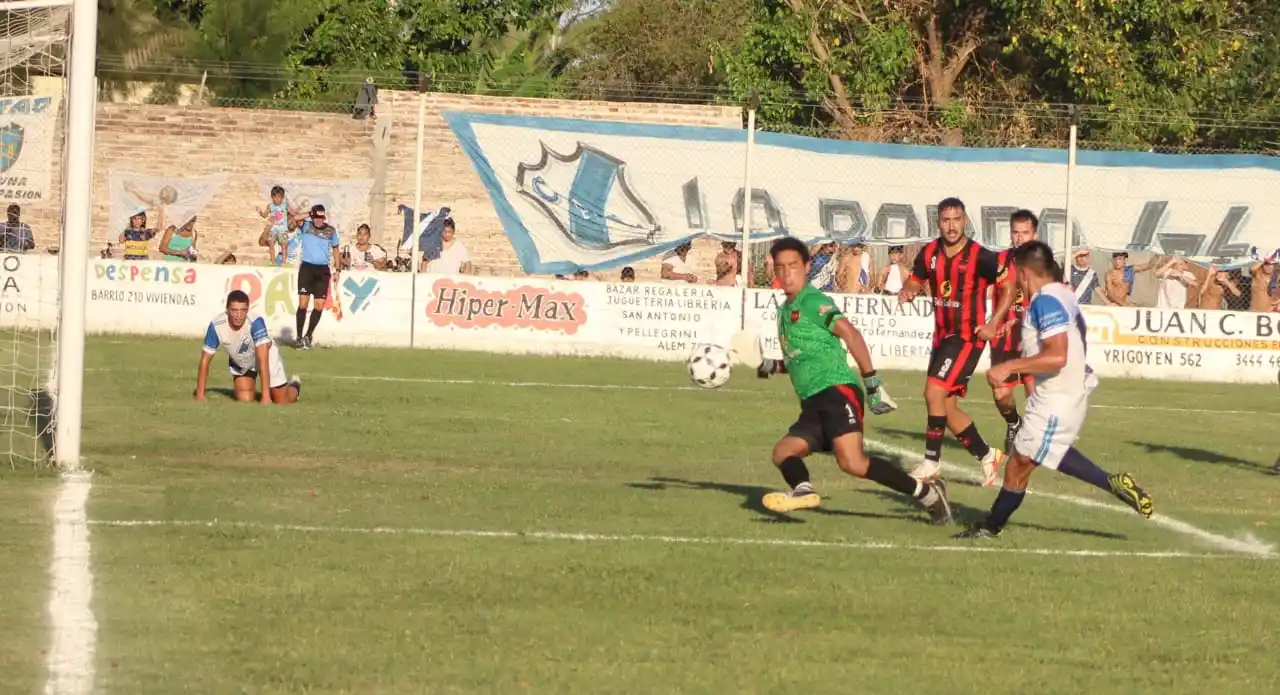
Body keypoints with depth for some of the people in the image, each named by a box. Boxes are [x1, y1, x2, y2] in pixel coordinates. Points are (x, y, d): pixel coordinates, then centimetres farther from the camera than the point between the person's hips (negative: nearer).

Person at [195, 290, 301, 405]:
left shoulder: (256, 322, -41)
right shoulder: (216, 325, -32)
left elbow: (263, 360, -41)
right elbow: (205, 360, -21)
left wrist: (266, 396, -44)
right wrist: (200, 395, -21)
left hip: (266, 356, -2)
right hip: (239, 362, 2)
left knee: (282, 402, 3)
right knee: (244, 401, -7)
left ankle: (294, 386, 39)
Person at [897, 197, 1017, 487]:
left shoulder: (980, 257, -15)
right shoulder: (929, 254, 1)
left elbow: (1010, 287, -7)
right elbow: (915, 280, 15)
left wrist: (993, 324, -15)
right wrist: (907, 291, -9)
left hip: (968, 336, -7)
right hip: (942, 335, 7)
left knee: (935, 393, -17)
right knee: (947, 406, 10)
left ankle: (931, 462, -7)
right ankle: (986, 455, 26)